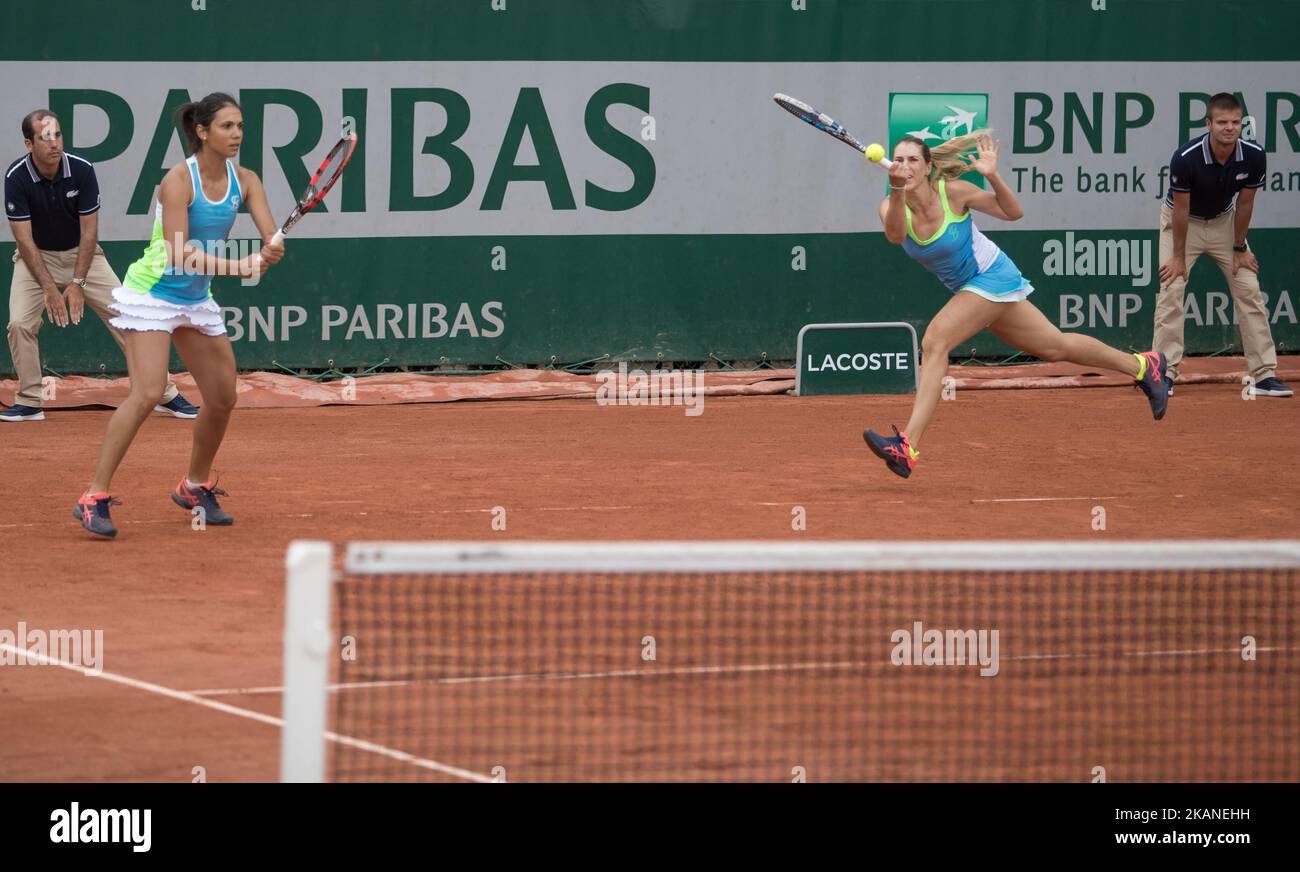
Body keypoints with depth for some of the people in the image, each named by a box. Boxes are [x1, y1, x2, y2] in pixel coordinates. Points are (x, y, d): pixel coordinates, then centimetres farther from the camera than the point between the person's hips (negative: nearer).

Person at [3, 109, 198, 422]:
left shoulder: (82, 170, -19)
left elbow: (89, 231, -14)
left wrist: (77, 283, -19)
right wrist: (49, 288, -27)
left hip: (82, 254, 1)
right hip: (37, 256, -1)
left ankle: (166, 395, 5)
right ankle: (29, 402, -2)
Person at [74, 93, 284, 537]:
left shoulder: (245, 181, -3)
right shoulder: (178, 180, -21)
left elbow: (272, 240, -10)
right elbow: (180, 255, -29)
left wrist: (270, 255, -34)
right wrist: (239, 266, -39)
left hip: (197, 299, 7)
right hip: (152, 294, -7)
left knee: (223, 397, 8)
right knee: (147, 393, -20)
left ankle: (195, 486, 31)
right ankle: (94, 499, -18)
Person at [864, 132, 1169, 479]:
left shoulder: (953, 192, -19)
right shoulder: (892, 207, -10)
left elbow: (1012, 212, -10)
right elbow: (895, 235, -34)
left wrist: (993, 177, -29)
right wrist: (897, 193, -53)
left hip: (992, 275, -6)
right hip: (969, 288, 6)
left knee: (935, 340, -25)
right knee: (1055, 346, 19)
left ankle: (908, 447, -31)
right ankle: (1143, 366, 38)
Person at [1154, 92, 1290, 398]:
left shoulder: (1253, 157, -24)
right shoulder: (1186, 158, -33)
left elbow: (1244, 204, -10)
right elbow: (1181, 209, -23)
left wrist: (1239, 249, -3)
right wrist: (1179, 256, -15)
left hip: (1224, 221, 3)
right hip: (1182, 221, -3)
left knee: (1249, 291, -3)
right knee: (1171, 290, -14)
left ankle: (1264, 375, -1)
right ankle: (1164, 375, -10)